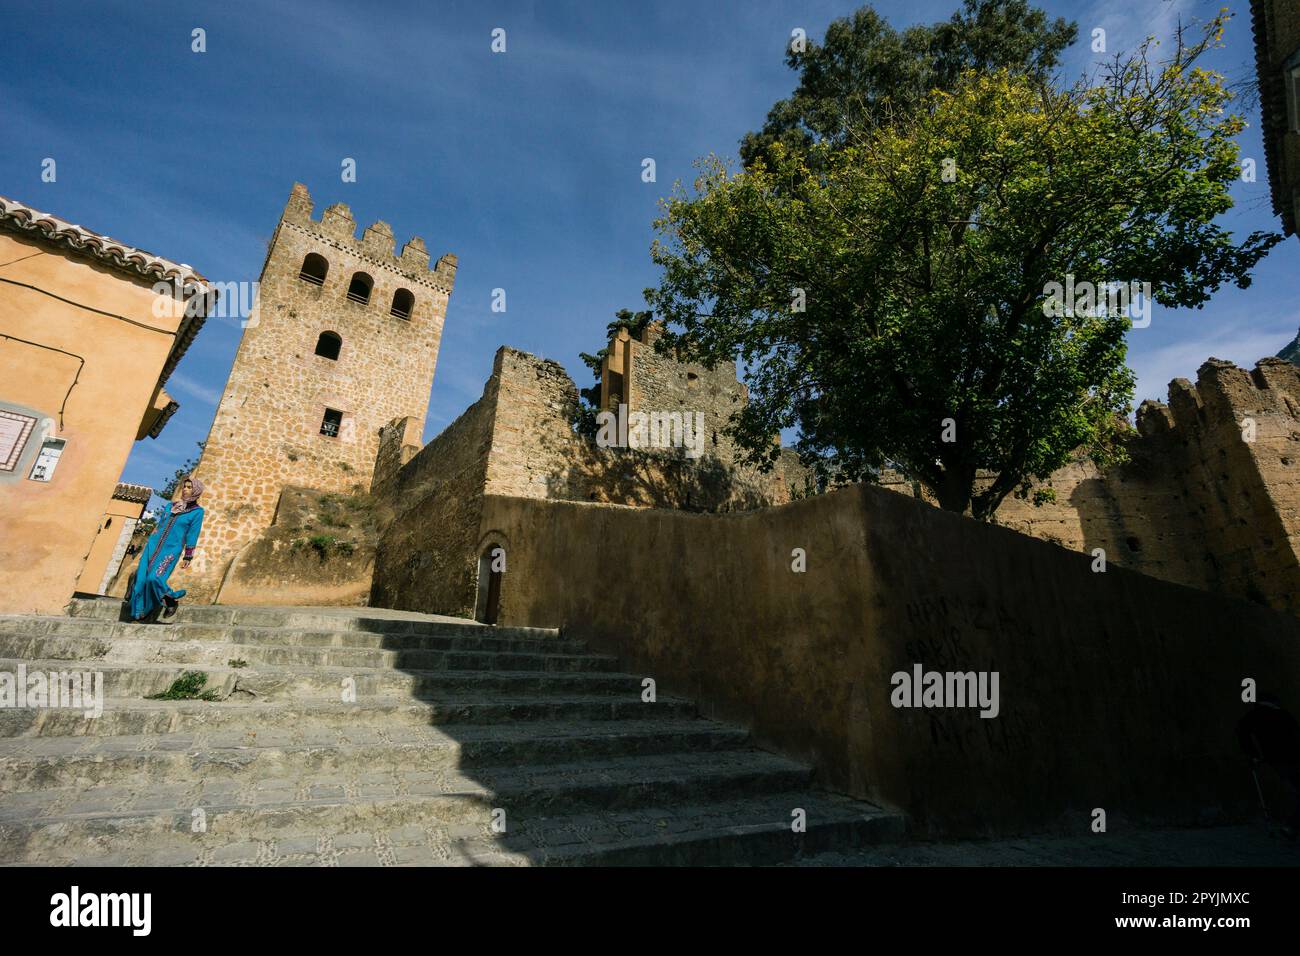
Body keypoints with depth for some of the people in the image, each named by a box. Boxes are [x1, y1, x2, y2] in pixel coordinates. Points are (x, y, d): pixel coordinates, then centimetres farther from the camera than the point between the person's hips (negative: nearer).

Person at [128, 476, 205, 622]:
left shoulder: (197, 511, -5)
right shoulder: (172, 505, 11)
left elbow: (192, 535, -5)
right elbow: (160, 525, 18)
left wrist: (188, 556, -5)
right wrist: (149, 544, 18)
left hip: (172, 549, -6)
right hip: (154, 543, 6)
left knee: (155, 578, -18)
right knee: (141, 576, 0)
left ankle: (172, 601, 6)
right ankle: (140, 612, 15)